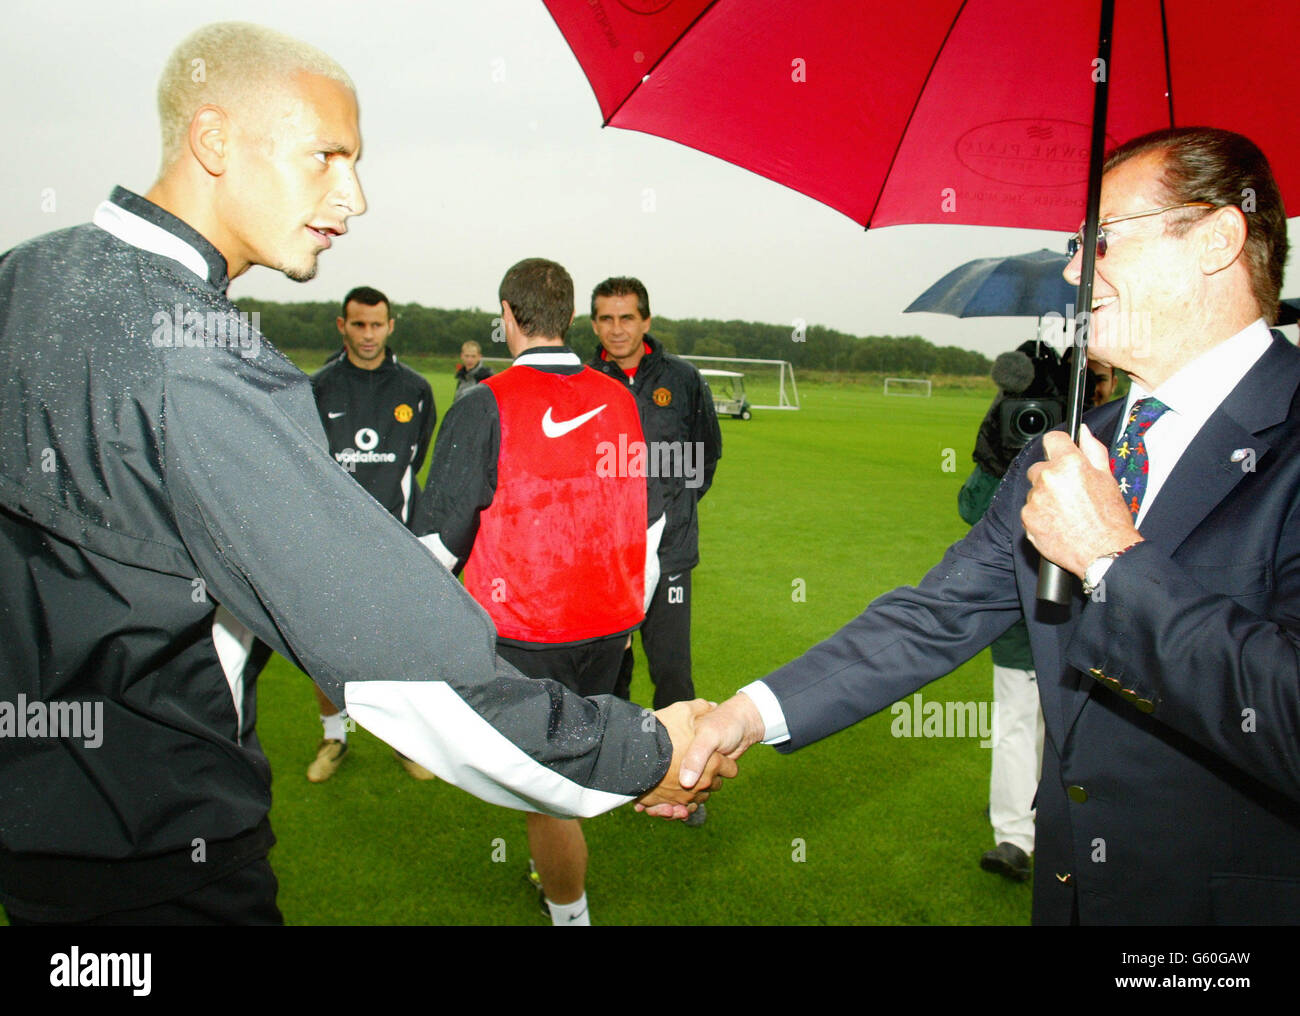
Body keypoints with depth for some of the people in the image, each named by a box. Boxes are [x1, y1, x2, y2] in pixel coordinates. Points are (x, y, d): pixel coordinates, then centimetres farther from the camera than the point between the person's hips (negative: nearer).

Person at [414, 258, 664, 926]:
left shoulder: (485, 407, -14)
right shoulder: (620, 400, 2)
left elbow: (440, 540, -9)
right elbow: (649, 519, 9)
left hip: (523, 632, -6)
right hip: (610, 622, 6)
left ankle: (570, 909, 20)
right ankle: (558, 875, 43)